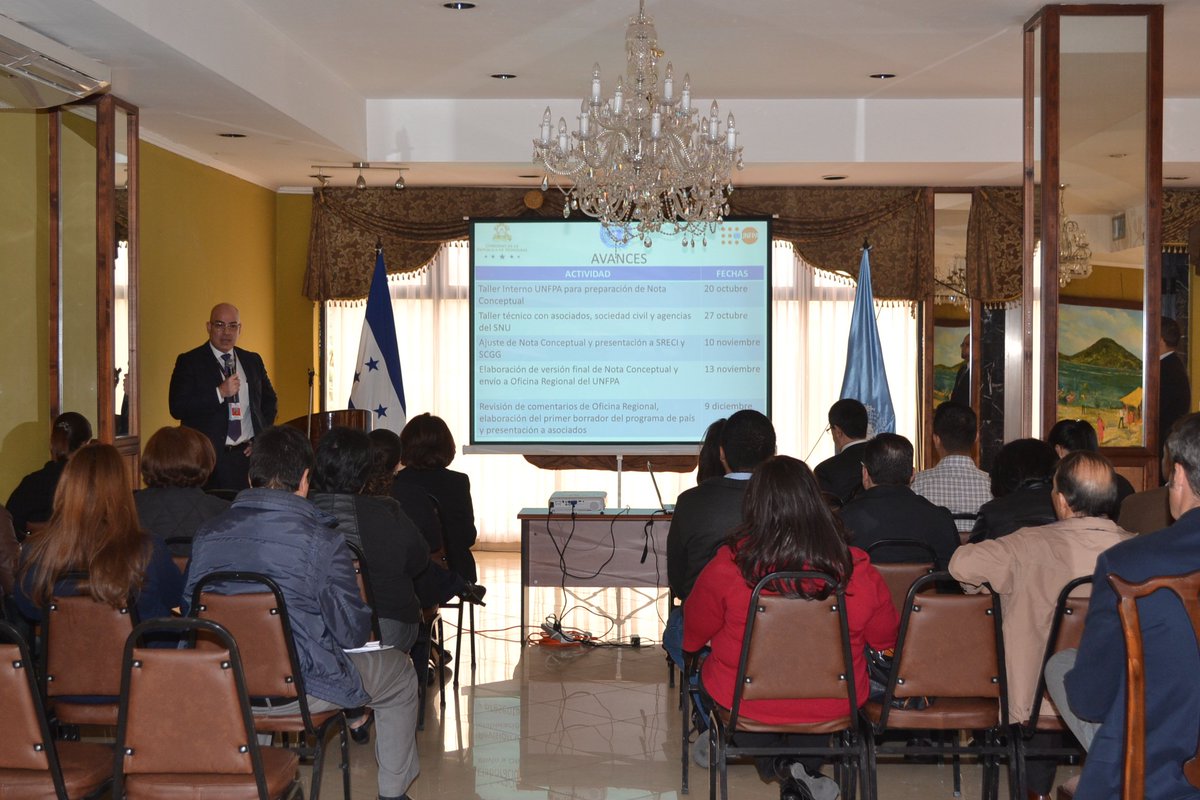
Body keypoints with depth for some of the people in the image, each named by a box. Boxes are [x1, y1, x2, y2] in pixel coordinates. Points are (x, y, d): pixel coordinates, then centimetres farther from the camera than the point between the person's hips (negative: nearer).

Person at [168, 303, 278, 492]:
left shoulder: (253, 361, 14)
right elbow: (177, 408, -11)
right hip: (209, 458, -3)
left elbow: (269, 400, 25)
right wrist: (219, 393, -17)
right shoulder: (189, 362, 0)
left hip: (247, 454, 4)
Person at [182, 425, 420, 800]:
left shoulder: (208, 534, -3)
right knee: (401, 672, 20)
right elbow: (351, 633, -12)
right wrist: (366, 614, 11)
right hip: (303, 690, -5)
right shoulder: (323, 540, -16)